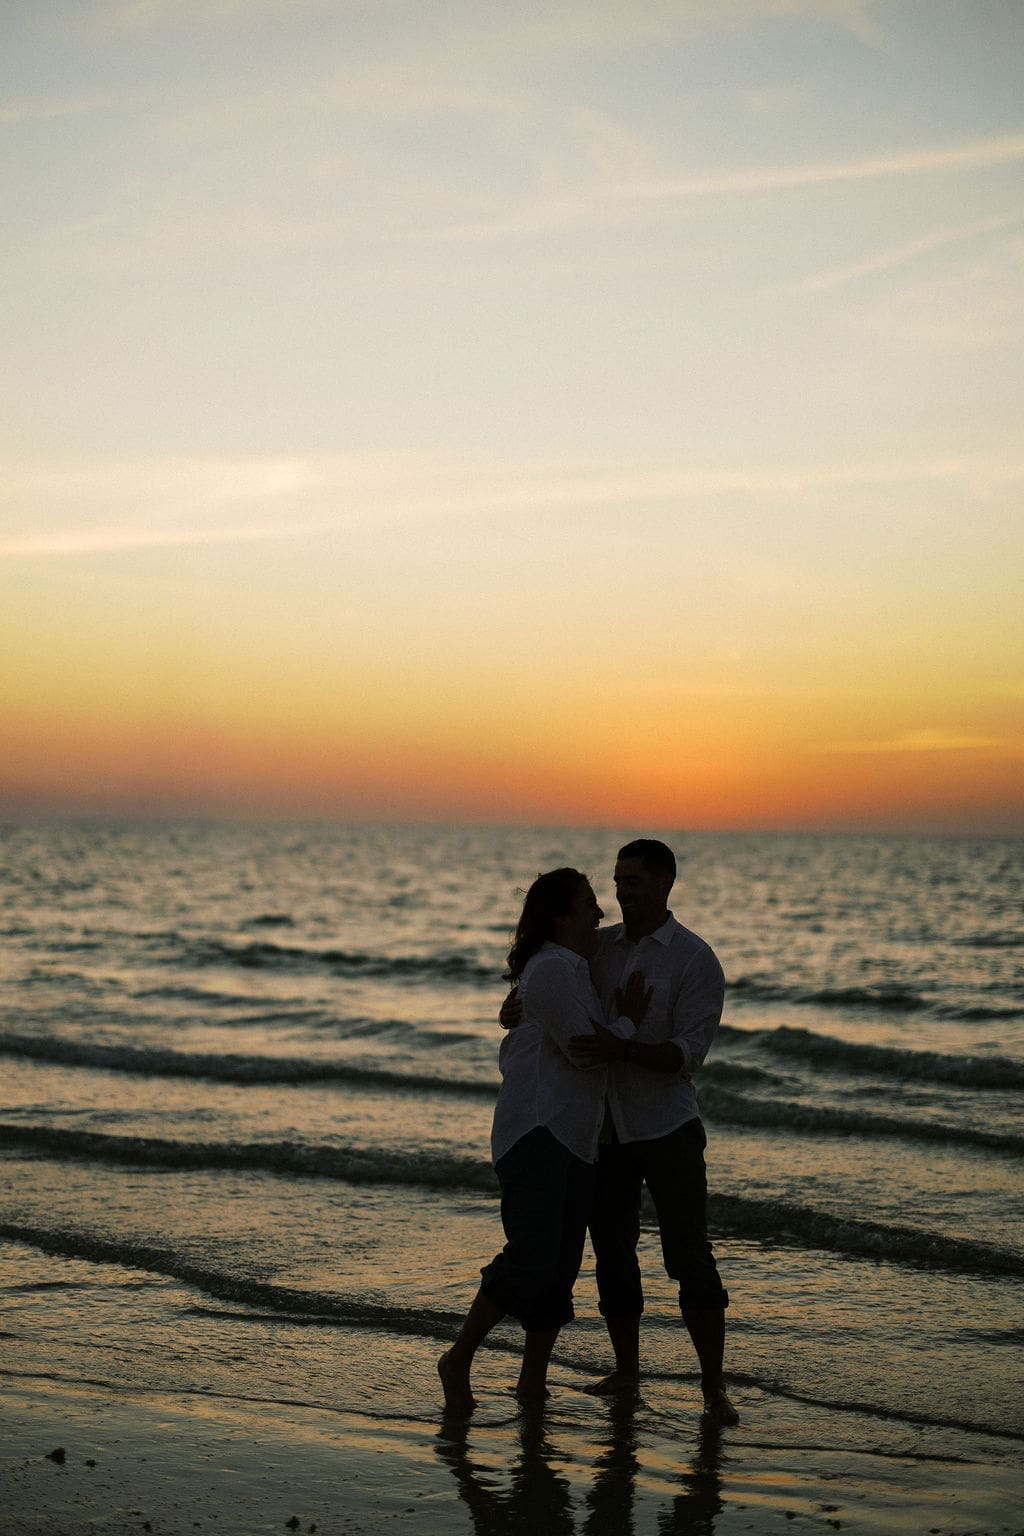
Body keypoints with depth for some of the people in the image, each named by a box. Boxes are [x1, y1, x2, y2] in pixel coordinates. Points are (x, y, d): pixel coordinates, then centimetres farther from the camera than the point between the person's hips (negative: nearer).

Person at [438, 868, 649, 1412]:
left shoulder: (567, 969, 22)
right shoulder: (554, 970, -11)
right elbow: (587, 1052, -14)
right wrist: (629, 1019, 0)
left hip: (574, 1140, 10)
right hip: (534, 1133, -10)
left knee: (561, 1268, 6)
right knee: (532, 1260, -19)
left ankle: (532, 1383, 12)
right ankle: (458, 1359, -5)